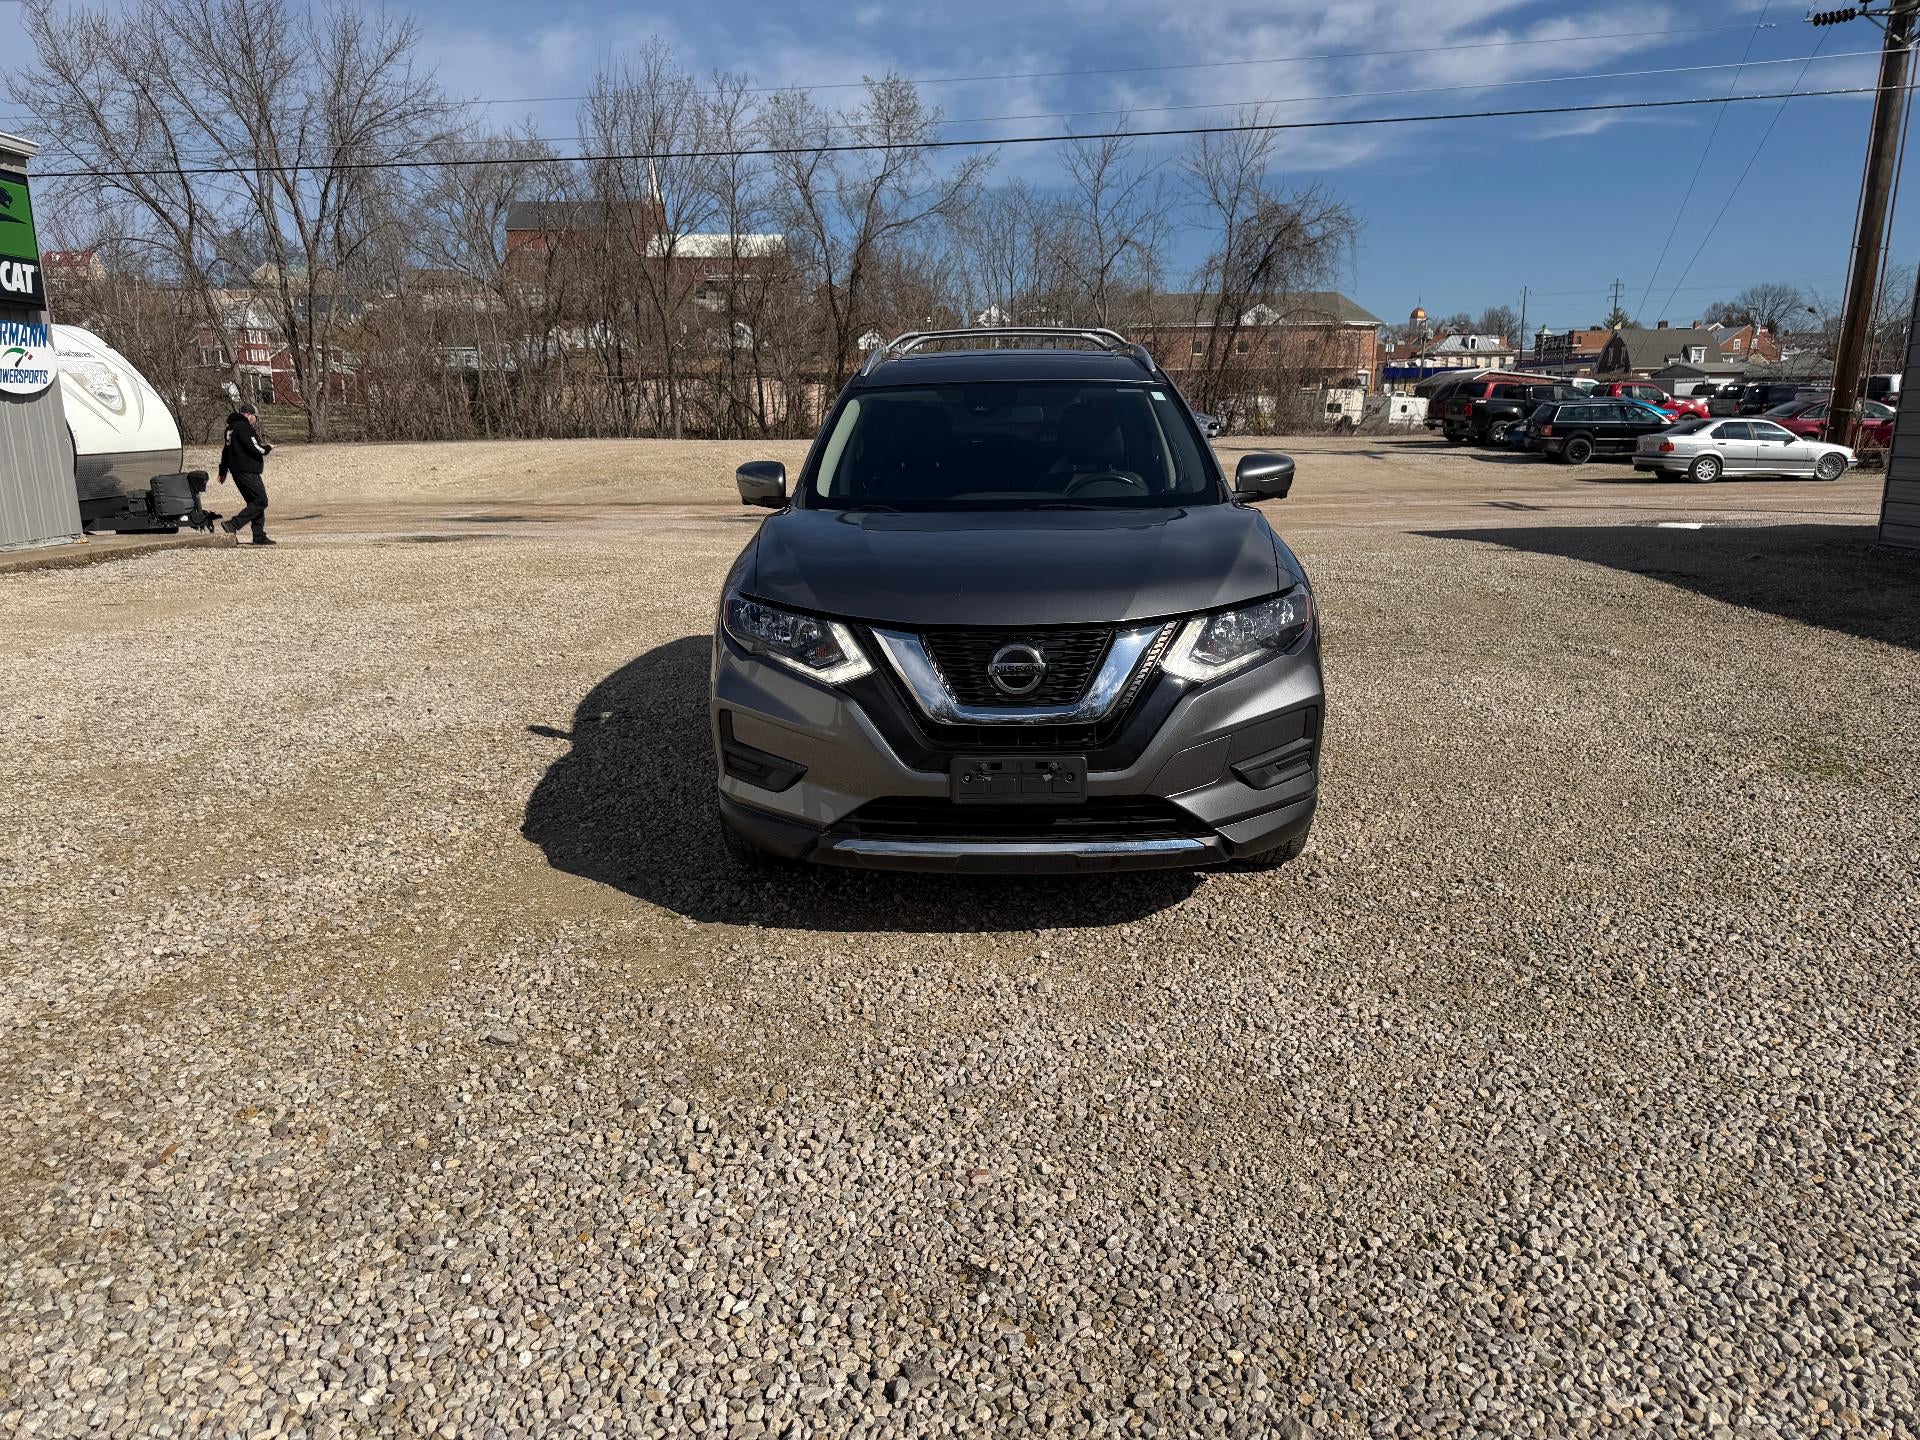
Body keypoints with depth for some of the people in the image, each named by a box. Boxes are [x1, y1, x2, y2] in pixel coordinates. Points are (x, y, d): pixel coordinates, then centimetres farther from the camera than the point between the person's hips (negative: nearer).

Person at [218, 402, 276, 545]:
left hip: (237, 472, 11)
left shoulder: (231, 427, 20)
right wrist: (268, 448, 3)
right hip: (248, 472, -11)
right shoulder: (244, 427, -12)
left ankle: (259, 536, 9)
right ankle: (233, 525, -18)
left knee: (255, 502, 13)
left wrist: (223, 471, 34)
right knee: (261, 501, -11)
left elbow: (226, 450, 27)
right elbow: (254, 448, -18)